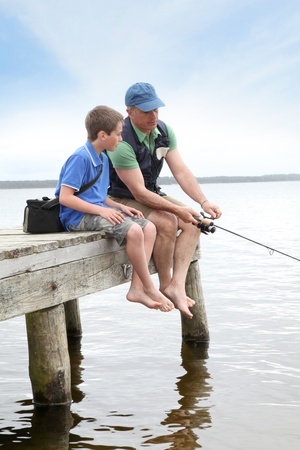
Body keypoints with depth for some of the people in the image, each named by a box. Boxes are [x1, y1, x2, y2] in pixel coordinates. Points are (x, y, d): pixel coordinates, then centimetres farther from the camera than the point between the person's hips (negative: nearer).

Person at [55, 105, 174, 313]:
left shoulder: (103, 159, 15)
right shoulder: (80, 158, -14)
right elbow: (65, 197, -19)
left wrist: (120, 207, 3)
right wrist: (101, 210, -22)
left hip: (99, 211, 10)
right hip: (79, 216, -10)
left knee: (149, 227, -5)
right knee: (133, 231, -28)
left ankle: (137, 288, -11)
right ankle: (149, 288, -11)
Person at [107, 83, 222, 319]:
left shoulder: (164, 131, -3)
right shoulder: (122, 142, -27)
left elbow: (181, 171, -7)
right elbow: (139, 192, -27)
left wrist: (203, 201, -22)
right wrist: (178, 210, -29)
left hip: (153, 195, 8)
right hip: (123, 200, -8)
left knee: (193, 222, -12)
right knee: (167, 222, -31)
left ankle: (177, 285, -20)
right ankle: (165, 285, -13)